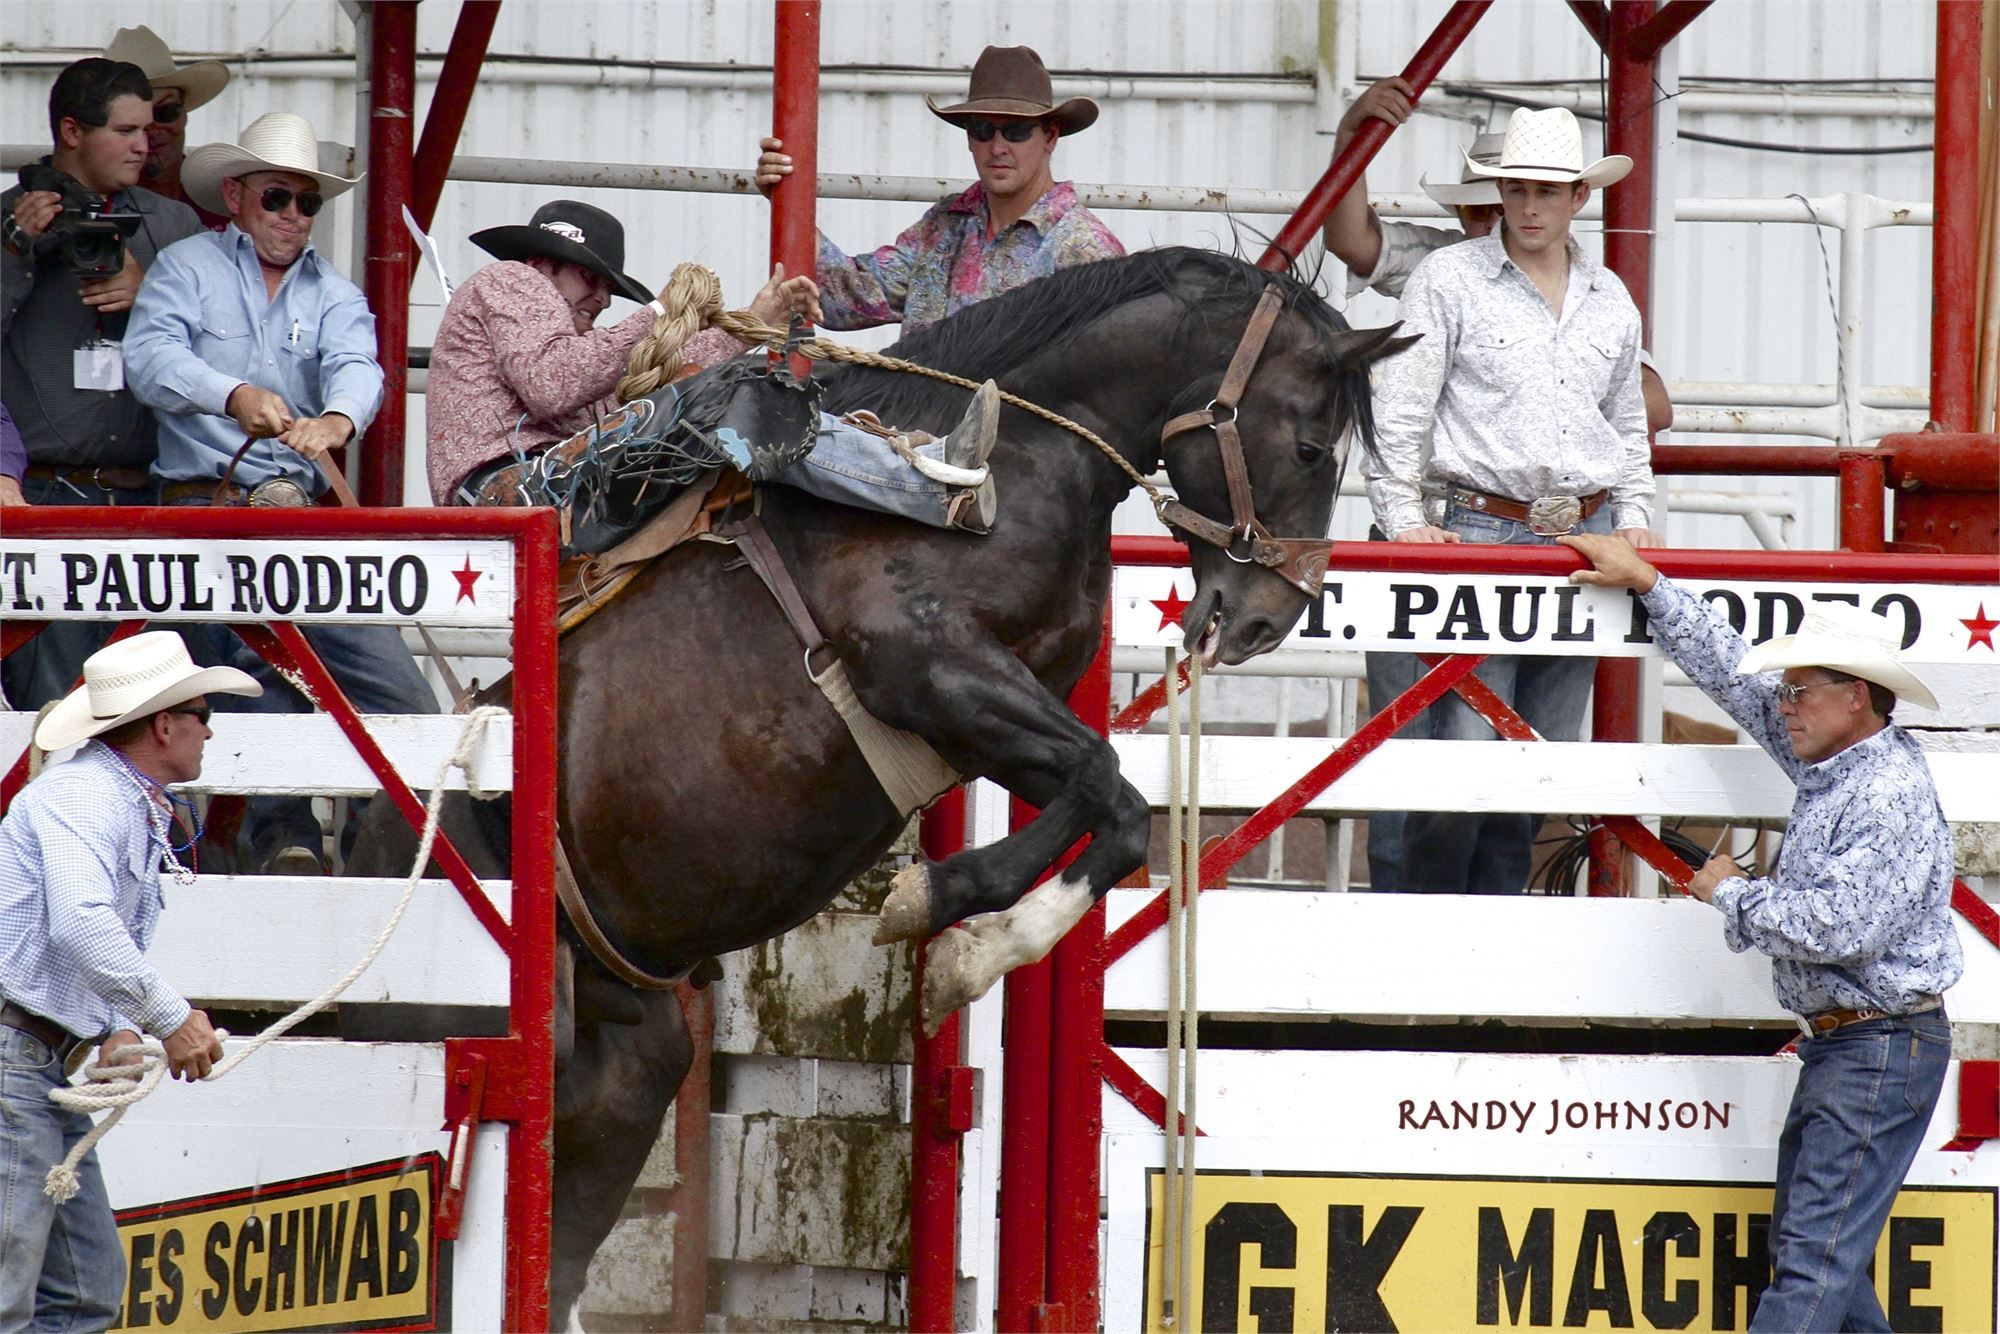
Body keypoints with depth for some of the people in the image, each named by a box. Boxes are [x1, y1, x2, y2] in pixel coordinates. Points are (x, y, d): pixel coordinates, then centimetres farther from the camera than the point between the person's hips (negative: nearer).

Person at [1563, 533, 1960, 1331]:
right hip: (1835, 1046, 10)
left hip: (1883, 1047, -10)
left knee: (1816, 1254, -13)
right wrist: (1646, 582, 26)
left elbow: (1841, 925, -28)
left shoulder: (1891, 793, -18)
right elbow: (1735, 673, 23)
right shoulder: (1830, 764, 10)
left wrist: (1733, 895, -13)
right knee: (1806, 1244, 11)